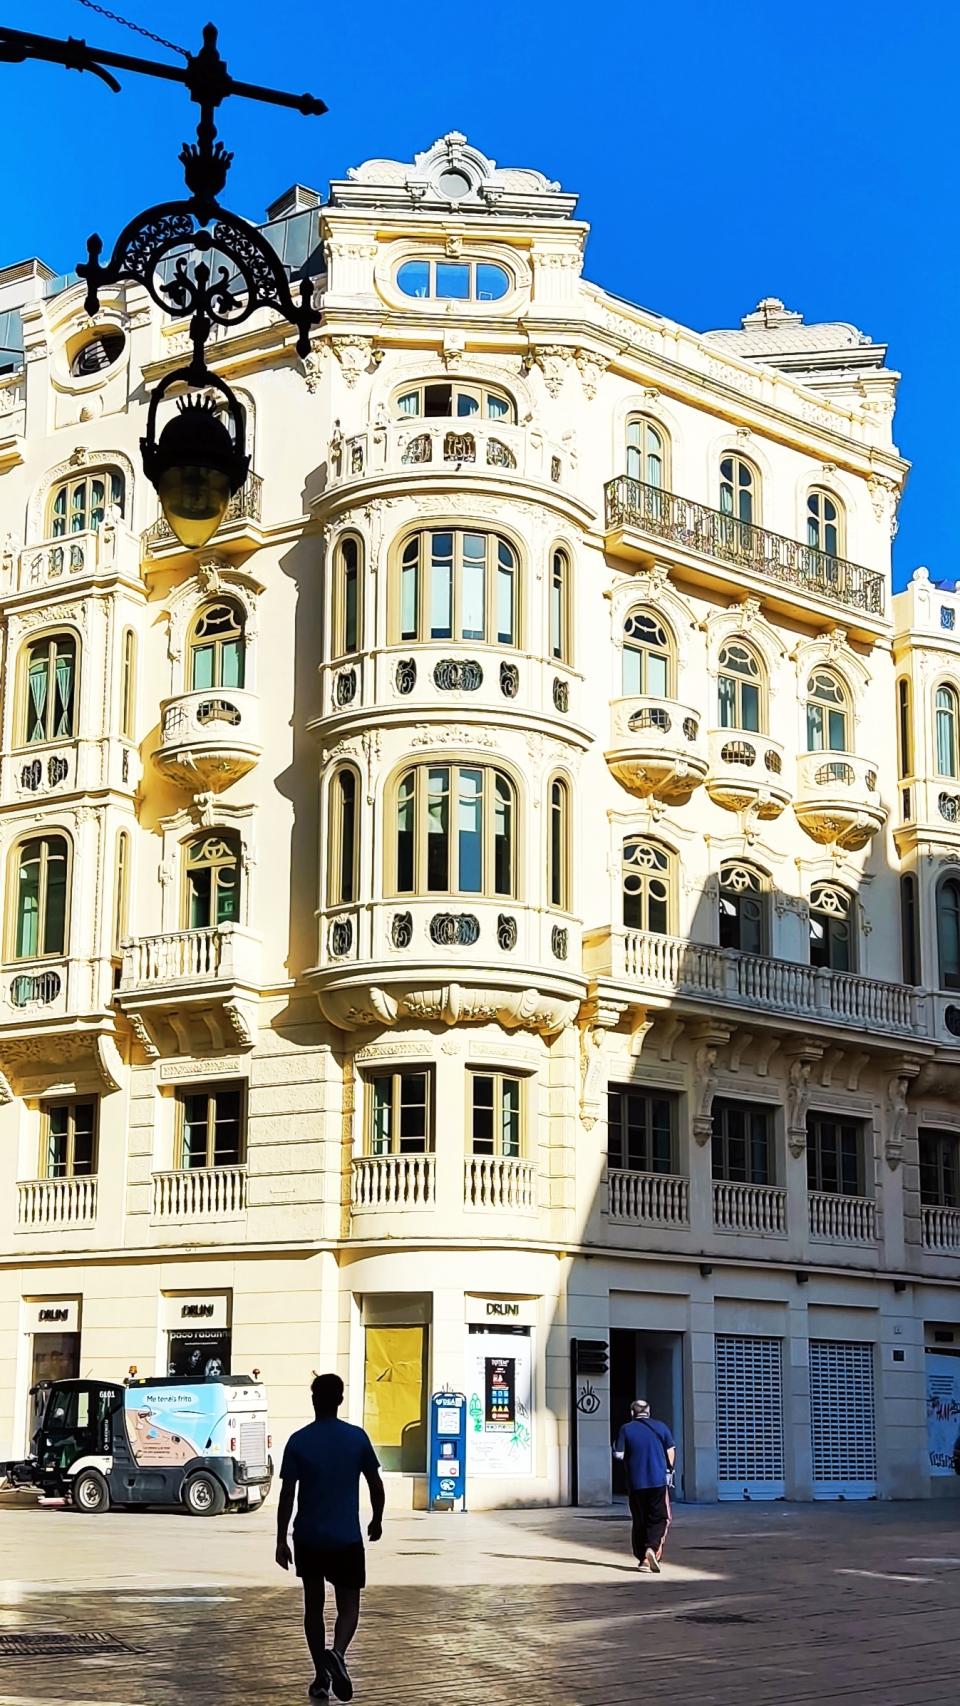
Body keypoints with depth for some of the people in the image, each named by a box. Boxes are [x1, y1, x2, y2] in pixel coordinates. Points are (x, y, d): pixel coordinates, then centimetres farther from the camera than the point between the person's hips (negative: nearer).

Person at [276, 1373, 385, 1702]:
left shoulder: (298, 1441, -5)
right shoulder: (357, 1438, -3)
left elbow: (287, 1494, -7)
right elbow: (376, 1485, 2)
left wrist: (281, 1540, -1)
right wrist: (377, 1520, 19)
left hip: (308, 1538, 1)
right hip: (347, 1538, -1)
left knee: (313, 1605, 14)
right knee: (348, 1605, 8)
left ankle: (321, 1677, 14)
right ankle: (337, 1653, -20)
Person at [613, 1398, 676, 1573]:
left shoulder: (626, 1429, -1)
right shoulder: (660, 1427, 3)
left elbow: (619, 1454, -4)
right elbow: (671, 1451, 1)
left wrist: (614, 1448, 18)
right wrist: (669, 1471, 13)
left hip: (635, 1483, 1)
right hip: (659, 1480, -1)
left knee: (639, 1520, 11)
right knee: (658, 1518, 3)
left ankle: (642, 1558, 11)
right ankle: (652, 1548, -21)